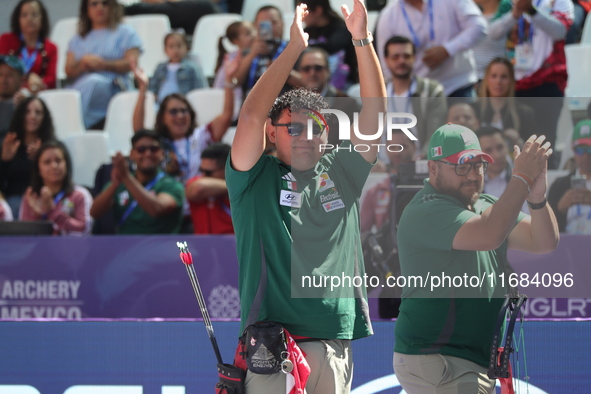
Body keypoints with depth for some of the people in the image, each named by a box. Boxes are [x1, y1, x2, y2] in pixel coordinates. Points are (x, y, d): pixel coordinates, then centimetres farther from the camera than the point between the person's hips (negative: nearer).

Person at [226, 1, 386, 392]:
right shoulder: (256, 177, 4)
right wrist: (294, 47, -8)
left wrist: (362, 40, 1)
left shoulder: (341, 172, 14)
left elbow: (374, 111, 10)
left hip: (335, 345, 4)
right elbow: (252, 116, -9)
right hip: (272, 345, -4)